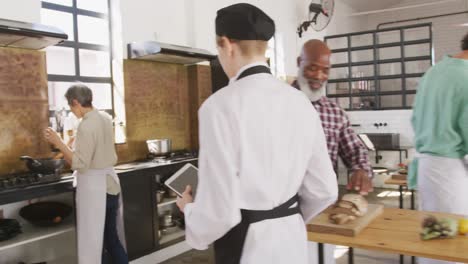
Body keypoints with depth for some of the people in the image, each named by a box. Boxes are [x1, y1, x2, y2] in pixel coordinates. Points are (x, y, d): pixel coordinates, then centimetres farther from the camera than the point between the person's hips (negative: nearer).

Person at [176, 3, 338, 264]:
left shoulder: (221, 105, -19)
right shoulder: (300, 102, -2)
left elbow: (219, 211, -21)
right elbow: (324, 190, 4)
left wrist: (190, 210, 1)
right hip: (293, 238, 6)